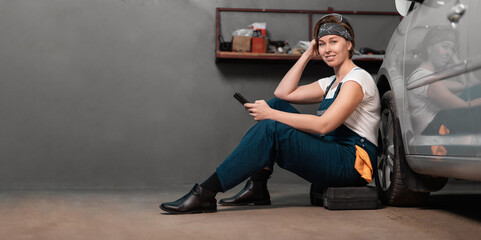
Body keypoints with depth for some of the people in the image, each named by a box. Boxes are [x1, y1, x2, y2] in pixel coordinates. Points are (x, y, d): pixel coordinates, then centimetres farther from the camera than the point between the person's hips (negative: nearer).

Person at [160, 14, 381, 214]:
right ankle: (257, 187, -5)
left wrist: (270, 115, -18)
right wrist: (307, 55, 13)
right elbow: (283, 93, 12)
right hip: (329, 156, 9)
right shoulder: (330, 83, 21)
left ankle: (205, 194, -26)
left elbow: (323, 125, -20)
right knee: (276, 104, 3)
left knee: (271, 128, -25)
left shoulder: (357, 79, -7)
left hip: (352, 163, -9)